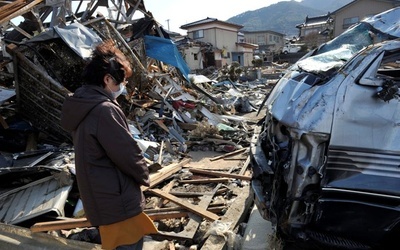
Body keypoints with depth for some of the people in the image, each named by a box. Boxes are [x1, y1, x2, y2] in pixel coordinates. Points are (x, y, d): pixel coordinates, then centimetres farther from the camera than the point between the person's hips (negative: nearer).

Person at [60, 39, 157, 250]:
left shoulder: (81, 107, 5)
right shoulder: (104, 110, -25)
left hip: (101, 199, 10)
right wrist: (144, 176, -2)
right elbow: (128, 154, -23)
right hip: (117, 201, -9)